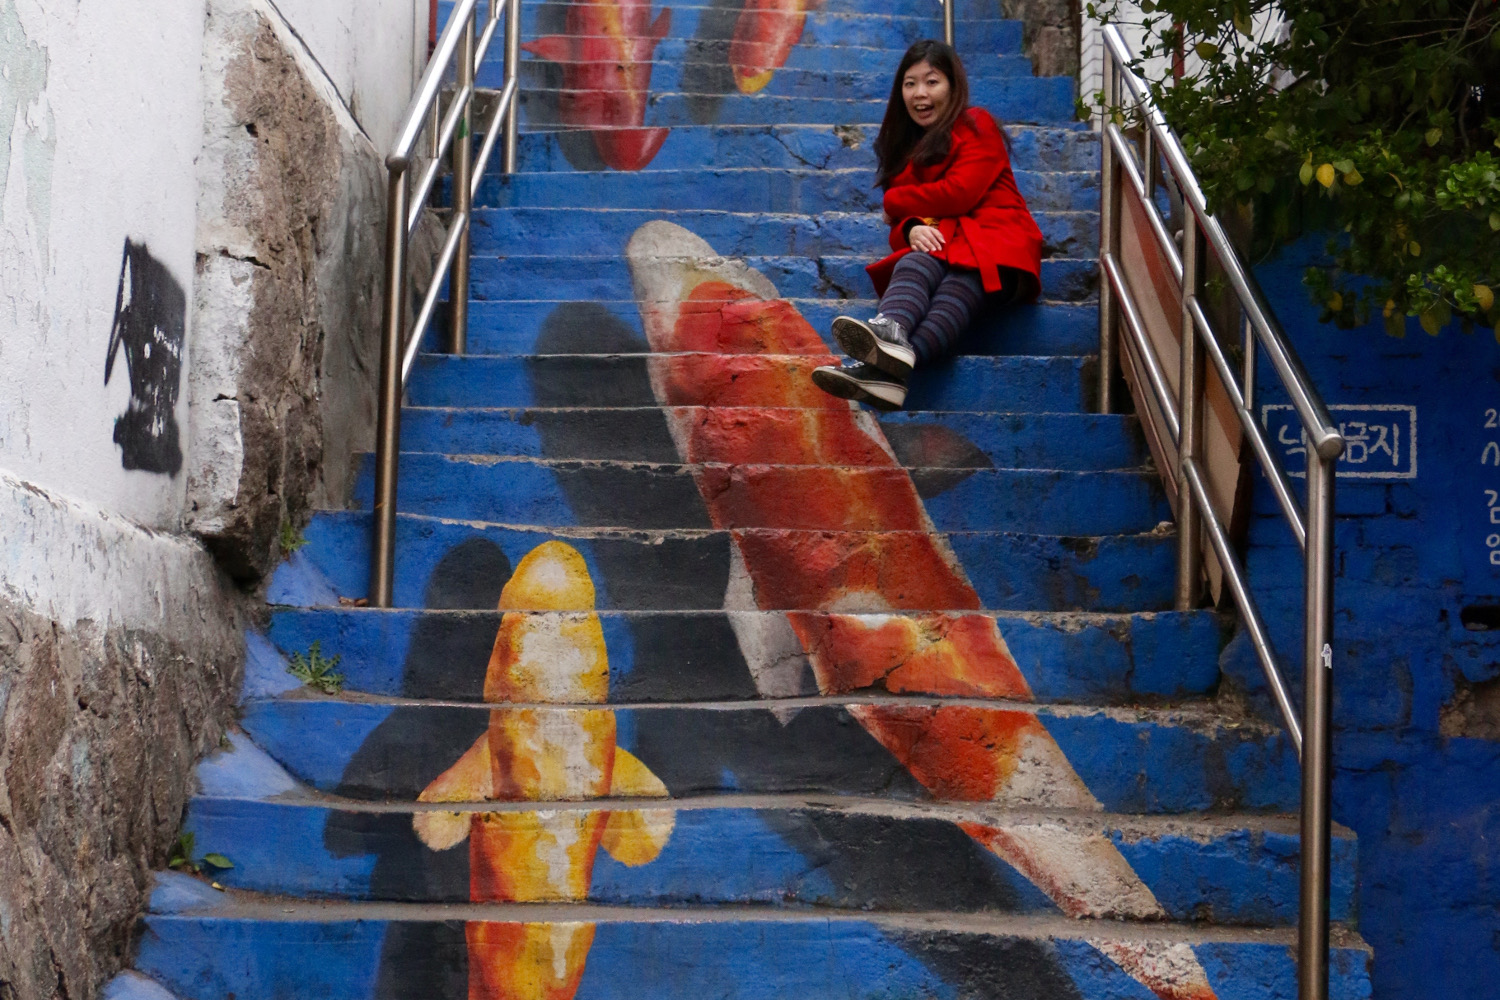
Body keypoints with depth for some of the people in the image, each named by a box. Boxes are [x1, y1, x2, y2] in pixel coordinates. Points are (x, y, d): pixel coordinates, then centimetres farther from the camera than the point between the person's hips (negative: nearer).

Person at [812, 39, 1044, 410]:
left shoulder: (976, 126, 8)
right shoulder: (905, 144, 26)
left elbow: (958, 193, -7)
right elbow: (898, 223, 16)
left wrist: (895, 201, 7)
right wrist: (911, 228, -11)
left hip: (993, 239, -4)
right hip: (935, 244, 4)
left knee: (959, 282, -38)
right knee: (915, 265, -34)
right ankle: (891, 333, -69)